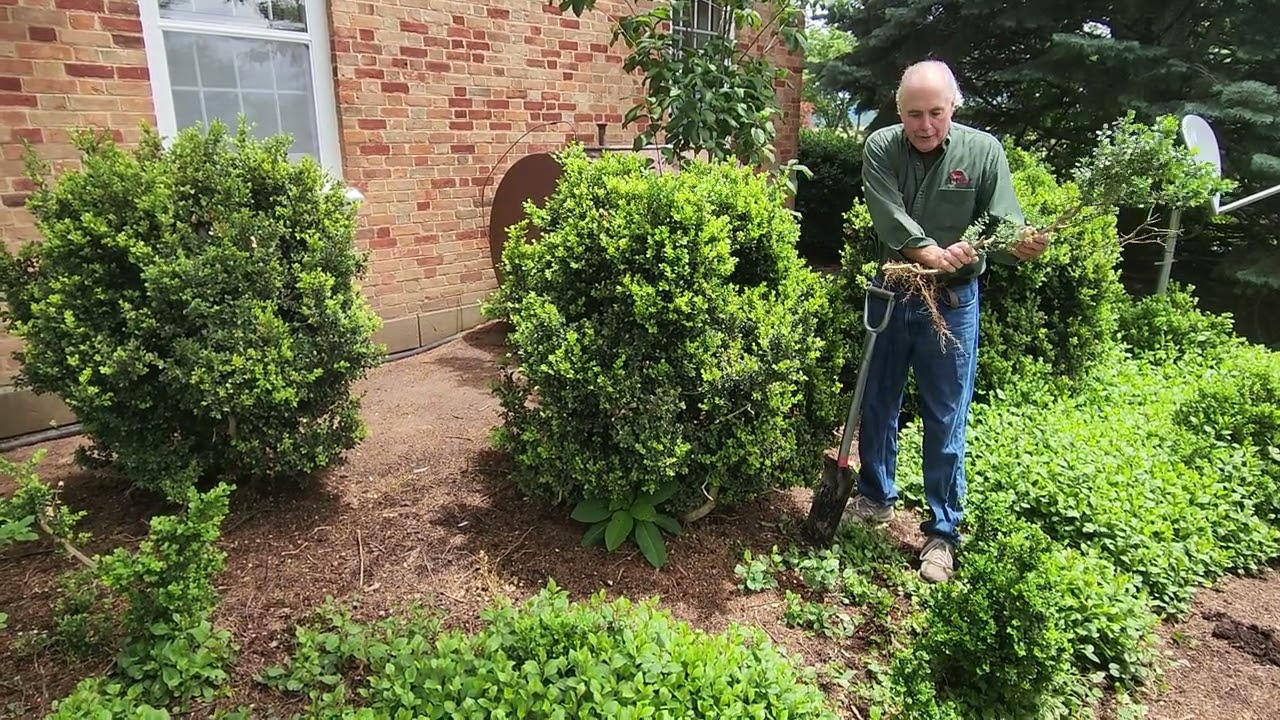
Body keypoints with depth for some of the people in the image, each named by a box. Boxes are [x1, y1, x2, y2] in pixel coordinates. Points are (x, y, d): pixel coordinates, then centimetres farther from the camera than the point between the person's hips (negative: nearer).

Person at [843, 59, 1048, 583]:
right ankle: (875, 498, 37)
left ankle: (943, 532, 19)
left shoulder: (982, 152, -9)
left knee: (946, 422, 3)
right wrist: (934, 255, -36)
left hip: (952, 304, -2)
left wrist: (1023, 245, -35)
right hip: (890, 294, 2)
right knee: (877, 404, 15)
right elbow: (890, 217, -20)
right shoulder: (881, 148, -7)